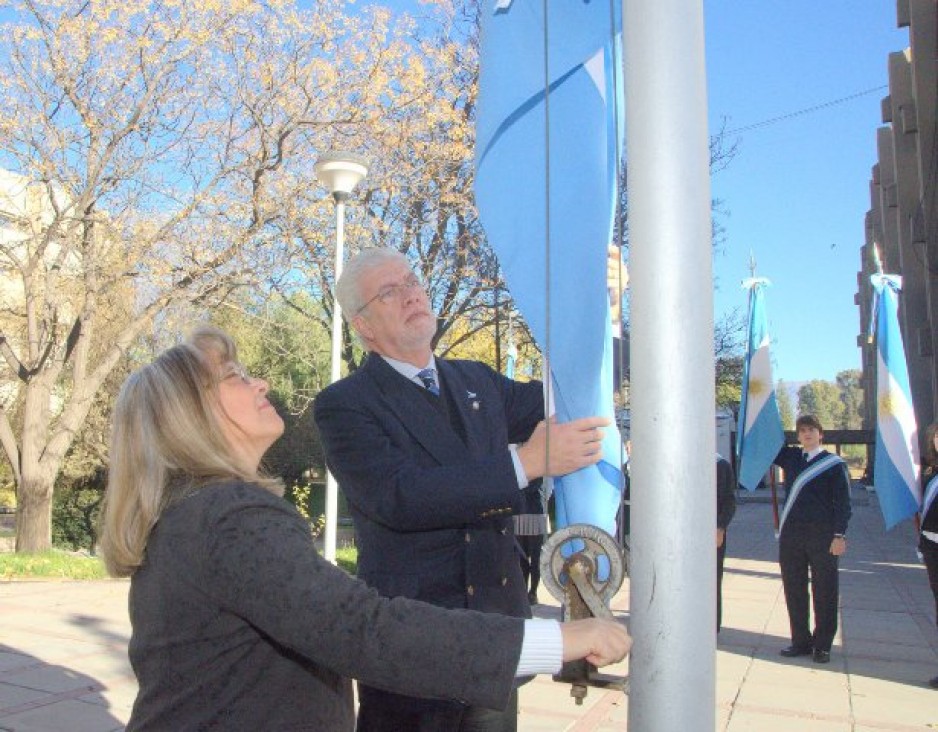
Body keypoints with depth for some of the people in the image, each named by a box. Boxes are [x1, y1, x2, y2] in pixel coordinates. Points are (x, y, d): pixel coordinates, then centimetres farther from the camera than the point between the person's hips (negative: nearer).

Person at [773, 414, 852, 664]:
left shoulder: (834, 463, 0)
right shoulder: (790, 457, 11)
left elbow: (842, 502, -3)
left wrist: (839, 535, -10)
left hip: (823, 536, -4)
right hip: (790, 535, 4)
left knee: (825, 591, 4)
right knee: (794, 589, 9)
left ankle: (822, 645, 15)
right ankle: (801, 641, 20)